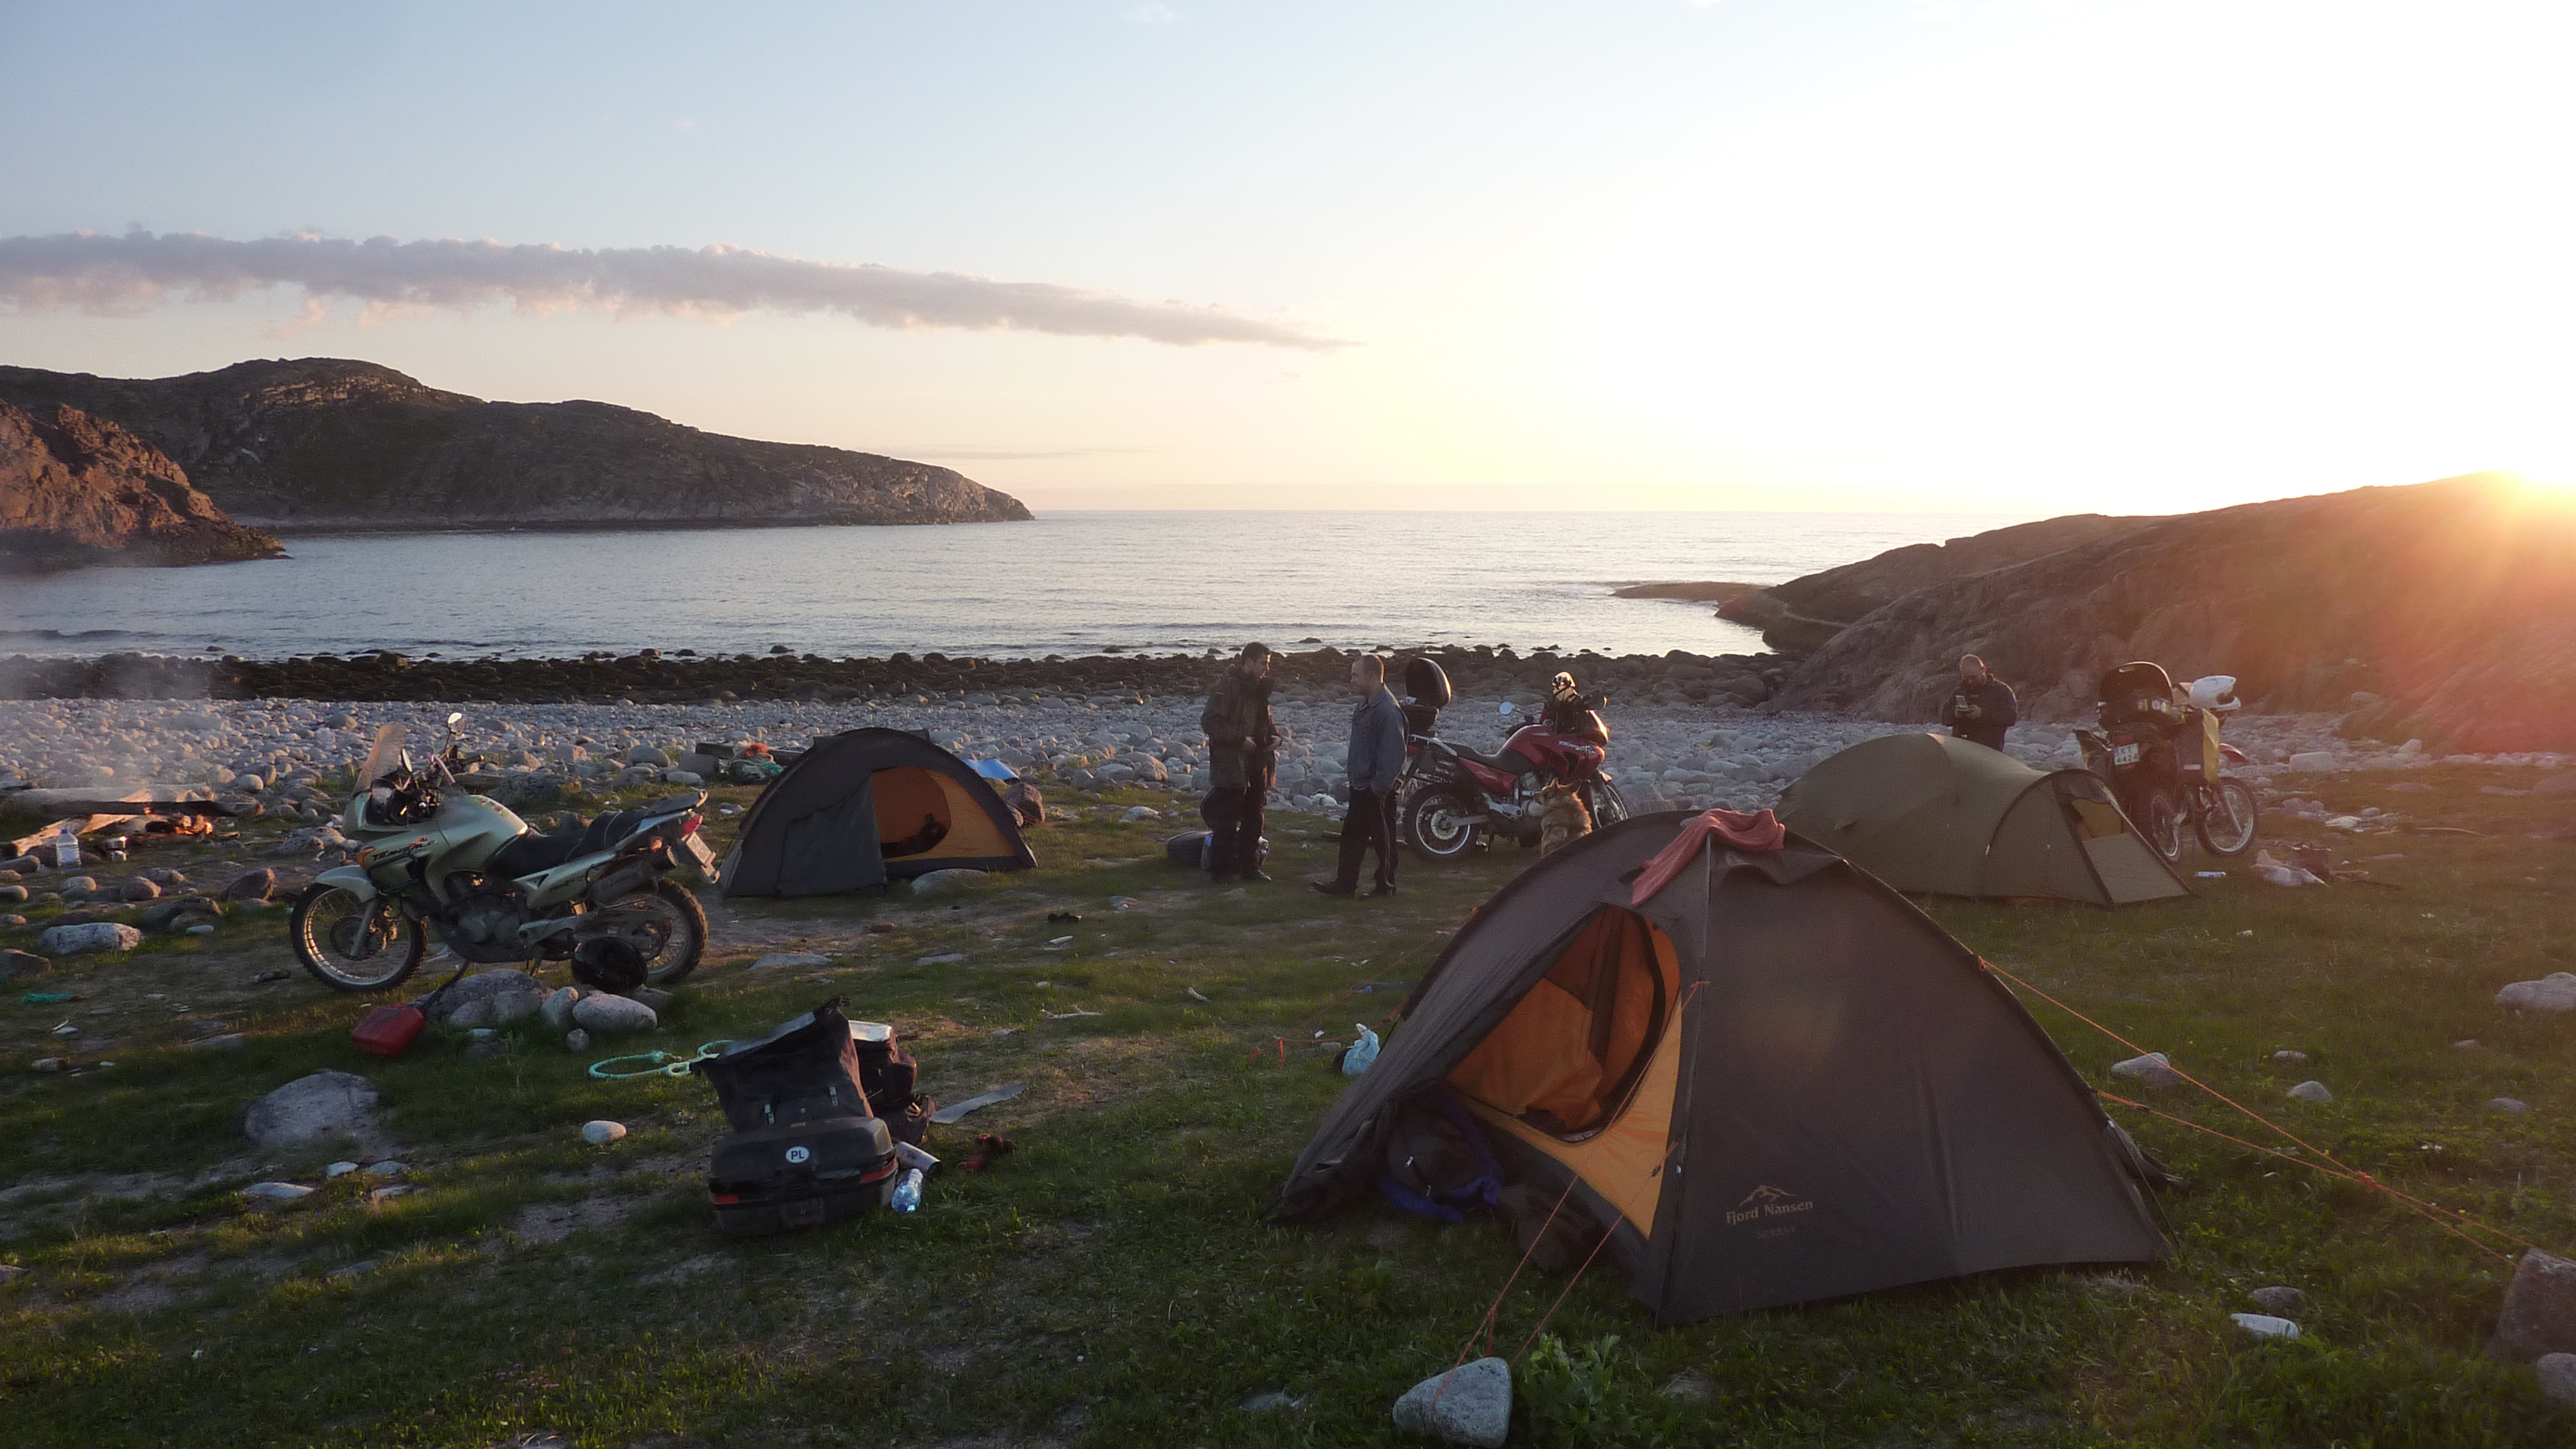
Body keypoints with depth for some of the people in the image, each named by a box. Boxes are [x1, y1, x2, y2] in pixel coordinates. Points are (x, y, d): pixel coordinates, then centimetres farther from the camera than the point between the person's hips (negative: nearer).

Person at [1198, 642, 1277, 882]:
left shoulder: (1259, 687, 12)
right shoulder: (1228, 686, -15)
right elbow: (1210, 722, -20)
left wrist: (1274, 735, 6)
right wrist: (1240, 739, -21)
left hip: (1257, 762, 9)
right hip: (1231, 765, -8)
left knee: (1254, 818, 14)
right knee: (1227, 820, -4)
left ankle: (1250, 867, 23)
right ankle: (1220, 870, 4)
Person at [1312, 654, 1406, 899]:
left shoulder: (1387, 710, -21)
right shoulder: (1365, 706, 12)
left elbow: (1394, 754, -24)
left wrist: (1379, 787, -23)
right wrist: (1356, 781, 17)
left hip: (1378, 790, -10)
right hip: (1360, 786, 10)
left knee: (1383, 839, 3)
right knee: (1351, 835, 12)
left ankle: (1386, 886, 14)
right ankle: (1345, 883, 18)